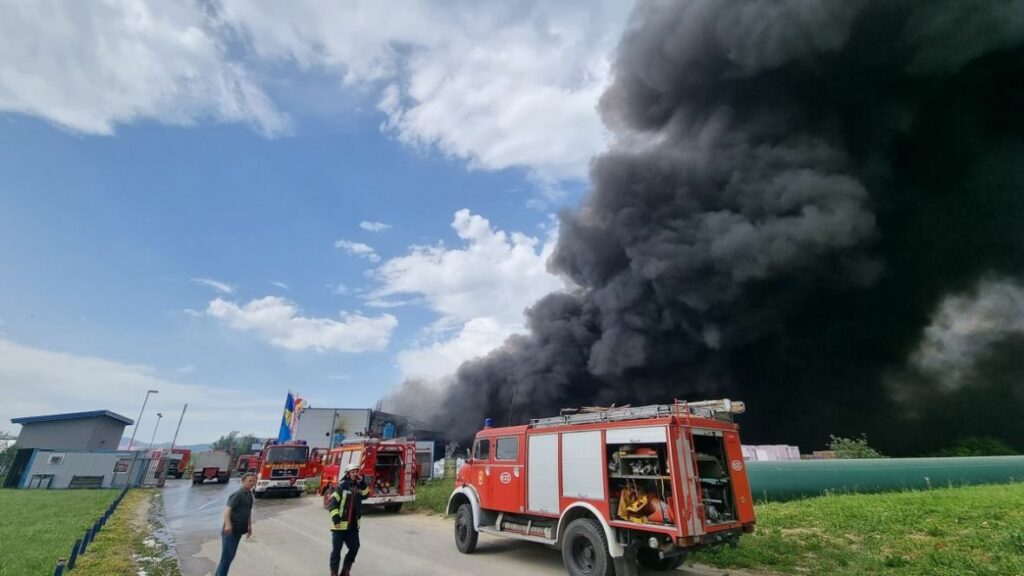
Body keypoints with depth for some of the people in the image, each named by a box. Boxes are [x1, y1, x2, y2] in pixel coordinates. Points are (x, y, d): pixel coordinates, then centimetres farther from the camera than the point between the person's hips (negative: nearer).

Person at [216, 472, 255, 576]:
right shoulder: (238, 494, -17)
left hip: (238, 530, 9)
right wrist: (227, 525, -42)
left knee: (230, 556, 19)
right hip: (230, 531, -9)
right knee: (226, 557, -5)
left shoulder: (250, 495, 10)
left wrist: (249, 526, 24)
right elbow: (227, 509, -28)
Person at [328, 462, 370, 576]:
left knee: (354, 548, 11)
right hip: (340, 524, -6)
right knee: (336, 550, 5)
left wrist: (362, 484, -12)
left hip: (353, 525, 6)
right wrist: (335, 517, -24)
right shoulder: (341, 486, -11)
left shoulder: (358, 486, 9)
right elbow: (332, 502, -15)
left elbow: (366, 495, 0)